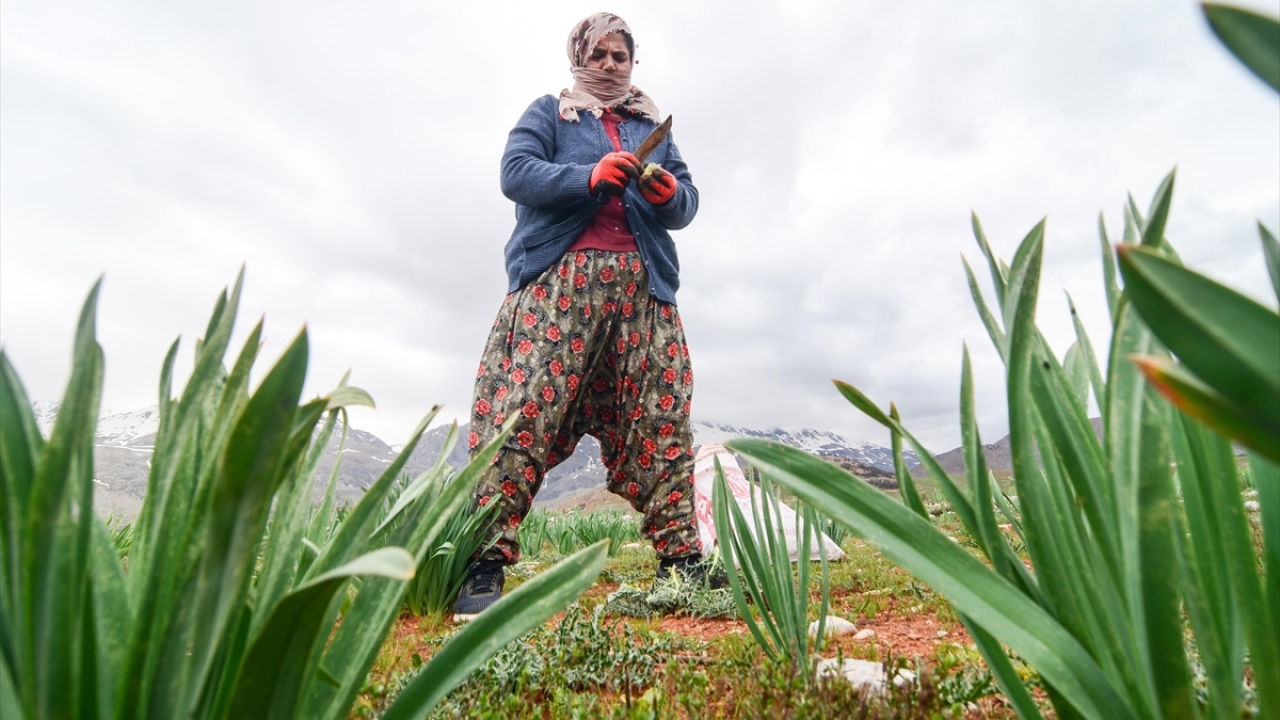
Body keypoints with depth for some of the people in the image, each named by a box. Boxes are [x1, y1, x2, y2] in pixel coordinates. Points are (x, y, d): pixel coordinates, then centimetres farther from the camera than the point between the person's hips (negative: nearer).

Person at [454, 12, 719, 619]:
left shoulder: (653, 126, 29)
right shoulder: (548, 112, 20)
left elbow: (686, 204, 18)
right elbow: (515, 172, 2)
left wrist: (668, 193, -5)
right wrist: (590, 177, -12)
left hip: (642, 280, 4)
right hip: (562, 274, -3)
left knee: (662, 415, -5)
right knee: (526, 408, -17)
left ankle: (680, 558, 1)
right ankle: (485, 559, -13)